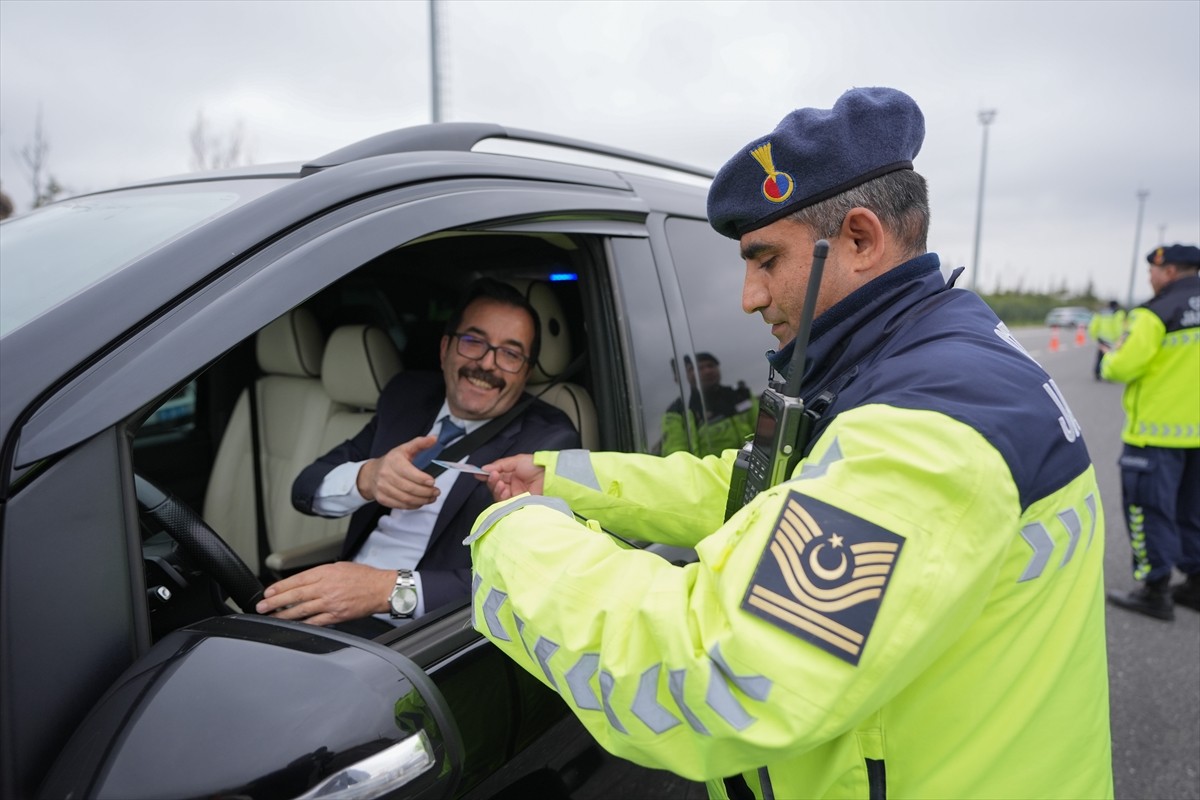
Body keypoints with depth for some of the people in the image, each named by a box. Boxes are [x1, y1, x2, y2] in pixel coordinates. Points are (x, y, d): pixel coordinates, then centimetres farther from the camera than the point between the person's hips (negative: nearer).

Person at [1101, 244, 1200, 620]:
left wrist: (1109, 359, 3)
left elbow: (1121, 366, -18)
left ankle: (1156, 591, 6)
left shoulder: (1158, 312, -16)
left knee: (1149, 508, 2)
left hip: (1157, 430, -7)